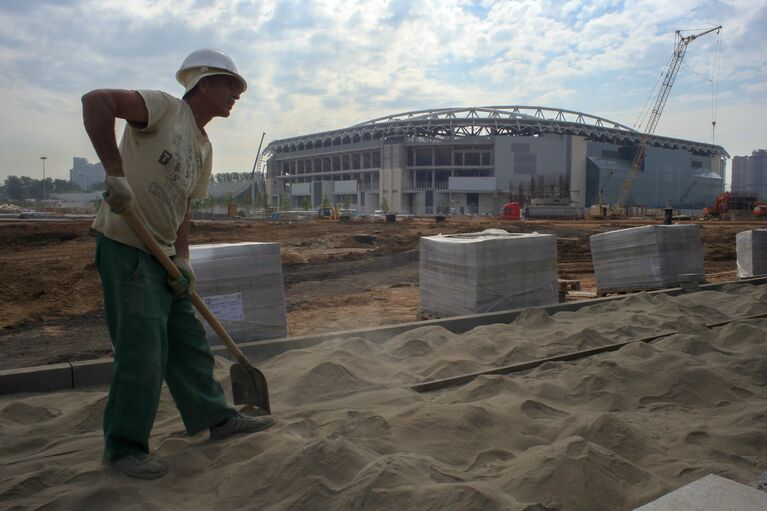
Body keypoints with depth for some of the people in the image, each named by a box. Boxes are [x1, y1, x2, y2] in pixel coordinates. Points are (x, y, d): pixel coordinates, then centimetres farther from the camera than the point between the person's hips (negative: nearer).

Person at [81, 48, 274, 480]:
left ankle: (215, 416, 28)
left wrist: (183, 259, 2)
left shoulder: (204, 148, 14)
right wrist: (116, 173, -31)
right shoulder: (164, 108, -10)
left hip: (162, 253, 9)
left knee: (189, 340, 14)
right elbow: (95, 101, -25)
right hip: (126, 246, -9)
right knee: (142, 350, -5)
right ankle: (124, 446, 11)